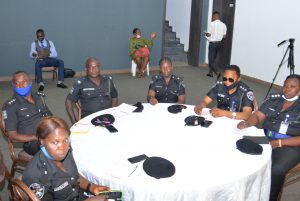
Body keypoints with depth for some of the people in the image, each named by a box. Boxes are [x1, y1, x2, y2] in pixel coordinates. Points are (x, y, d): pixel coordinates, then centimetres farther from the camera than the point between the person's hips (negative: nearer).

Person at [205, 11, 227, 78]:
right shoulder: (223, 25, 4)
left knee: (211, 59, -4)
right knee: (213, 58, 18)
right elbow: (224, 36, 6)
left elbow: (209, 34, -13)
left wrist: (205, 34, 8)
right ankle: (210, 72, 24)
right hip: (219, 43, 7)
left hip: (213, 43, -7)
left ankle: (217, 72, -19)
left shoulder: (212, 24, -13)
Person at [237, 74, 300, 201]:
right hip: (266, 139, 4)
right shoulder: (274, 99, 8)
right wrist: (247, 123, -18)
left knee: (276, 170, -30)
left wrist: (279, 143, -21)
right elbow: (257, 116, 4)